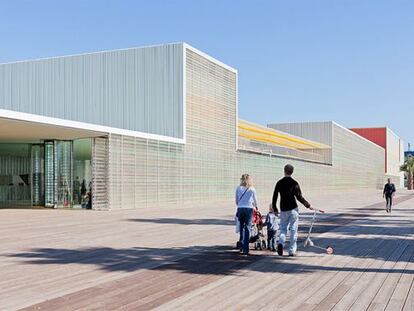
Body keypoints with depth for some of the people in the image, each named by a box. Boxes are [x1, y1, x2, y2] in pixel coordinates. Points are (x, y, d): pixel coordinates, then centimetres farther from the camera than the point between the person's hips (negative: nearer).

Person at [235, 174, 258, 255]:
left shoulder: (238, 188, 6)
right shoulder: (252, 189, 4)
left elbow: (236, 201, 13)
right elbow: (255, 201, 16)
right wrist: (256, 207, 36)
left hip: (240, 209, 1)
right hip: (249, 209, -1)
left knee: (241, 228, 15)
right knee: (247, 228, 0)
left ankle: (241, 246, 18)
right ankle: (245, 249, -4)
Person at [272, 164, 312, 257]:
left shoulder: (279, 183, 3)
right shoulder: (294, 183, -8)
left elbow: (274, 196, 6)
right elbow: (299, 197, -9)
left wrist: (274, 208, 17)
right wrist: (308, 205, 1)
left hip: (283, 210, 3)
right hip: (293, 209, -3)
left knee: (283, 228, 14)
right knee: (293, 230, 5)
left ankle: (281, 243, -13)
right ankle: (292, 251, 5)